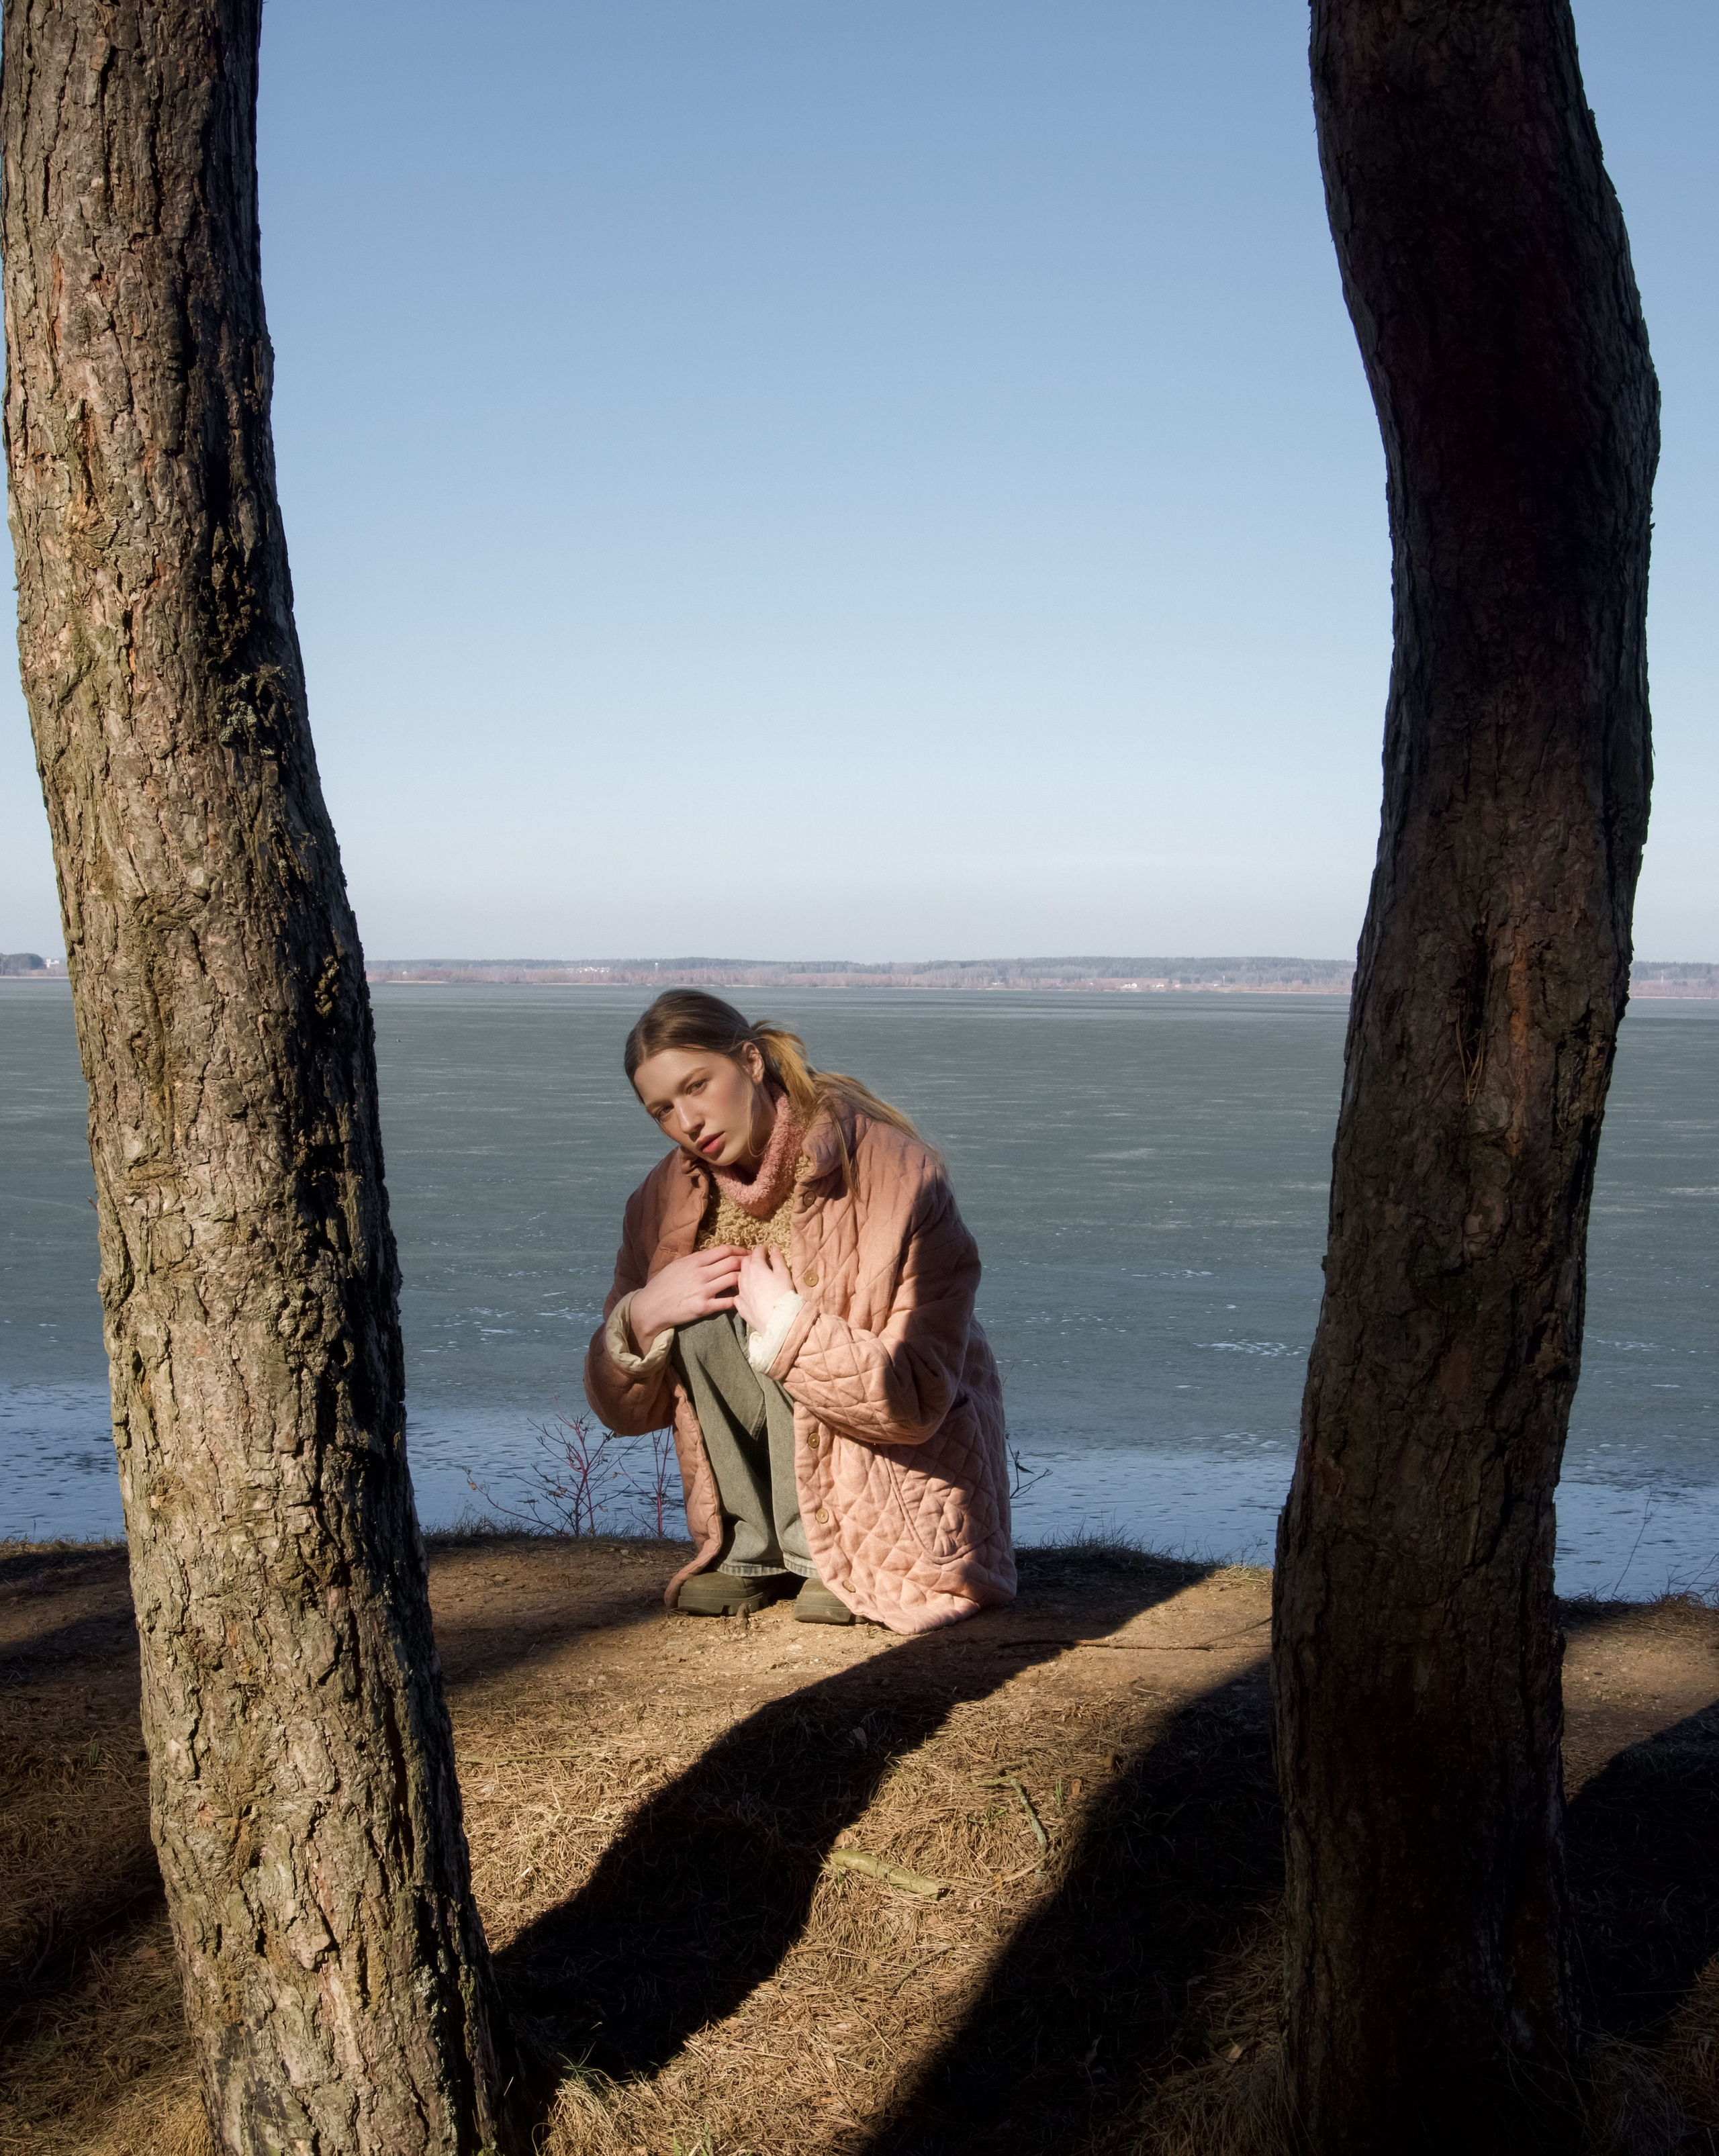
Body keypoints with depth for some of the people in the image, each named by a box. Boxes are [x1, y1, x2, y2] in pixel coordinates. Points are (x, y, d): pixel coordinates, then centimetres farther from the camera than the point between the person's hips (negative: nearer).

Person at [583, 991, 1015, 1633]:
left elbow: (916, 1401, -23)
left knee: (784, 1337, -30)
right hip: (791, 1471, 5)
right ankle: (754, 1552, -10)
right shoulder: (672, 1199, -5)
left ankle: (835, 1557, -11)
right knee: (700, 1314, -21)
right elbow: (627, 1411, 0)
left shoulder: (893, 1171, -21)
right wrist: (641, 1315, -20)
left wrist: (785, 1320, -29)